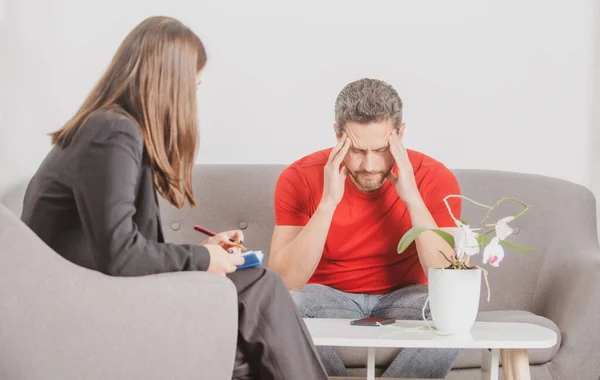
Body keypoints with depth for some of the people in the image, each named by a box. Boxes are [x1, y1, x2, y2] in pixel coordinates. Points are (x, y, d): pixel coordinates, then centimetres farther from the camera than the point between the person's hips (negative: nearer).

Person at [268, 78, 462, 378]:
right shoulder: (300, 179, -17)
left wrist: (412, 199, -32)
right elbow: (282, 283, -25)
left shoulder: (434, 178, -16)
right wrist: (328, 203, -34)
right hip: (327, 298, 0)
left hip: (401, 299, 1)